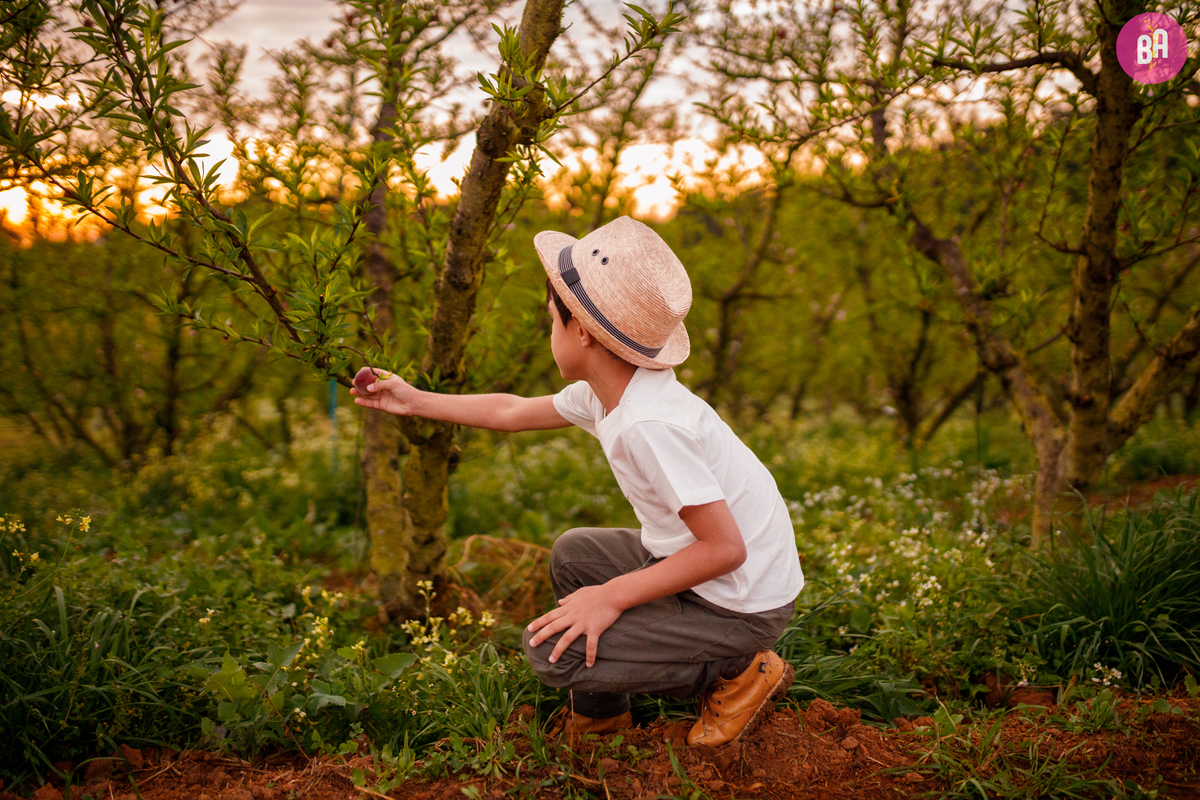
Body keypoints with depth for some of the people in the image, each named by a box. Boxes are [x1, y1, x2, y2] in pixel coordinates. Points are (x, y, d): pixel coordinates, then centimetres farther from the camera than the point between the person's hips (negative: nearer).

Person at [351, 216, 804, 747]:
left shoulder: (650, 425, -30)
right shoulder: (605, 393, 0)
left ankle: (735, 674, -1)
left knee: (553, 650, -12)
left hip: (741, 609, -9)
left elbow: (726, 548, -30)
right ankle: (599, 716, 32)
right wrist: (414, 401, 24)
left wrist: (613, 596, -23)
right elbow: (513, 412, 17)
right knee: (573, 553, 23)